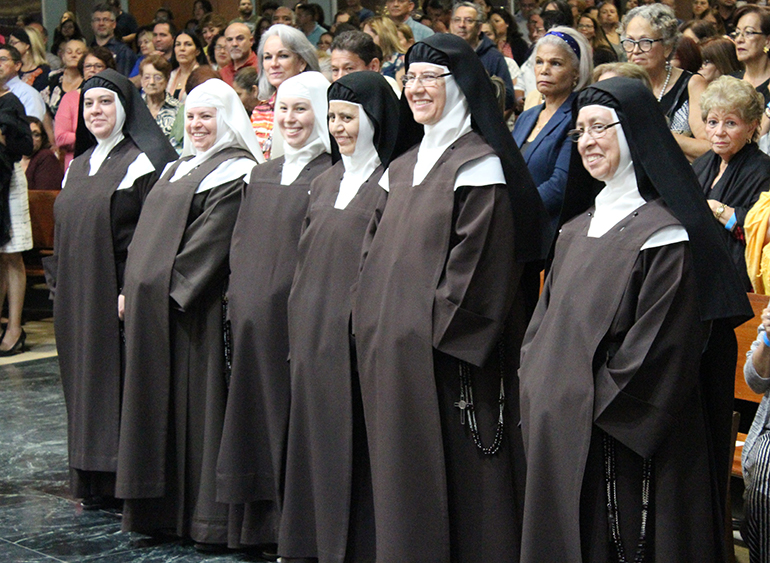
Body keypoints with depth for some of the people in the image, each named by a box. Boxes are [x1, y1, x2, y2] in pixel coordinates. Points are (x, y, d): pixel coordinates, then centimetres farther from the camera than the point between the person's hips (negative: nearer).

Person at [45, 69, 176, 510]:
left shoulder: (143, 163, -7)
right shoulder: (79, 165, 17)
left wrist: (132, 291, -20)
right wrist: (59, 284, 15)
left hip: (117, 293, -7)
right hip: (77, 300, 8)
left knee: (121, 380, -5)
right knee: (87, 381, 9)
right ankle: (95, 483, 14)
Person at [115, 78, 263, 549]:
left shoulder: (236, 170, -7)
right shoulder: (179, 169, 20)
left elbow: (213, 238, -16)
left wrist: (172, 289, -20)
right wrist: (132, 289, 9)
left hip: (196, 307, -9)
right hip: (153, 307, 9)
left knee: (198, 399, -6)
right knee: (161, 400, 10)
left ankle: (209, 517, 0)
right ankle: (164, 509, 17)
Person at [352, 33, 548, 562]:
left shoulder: (479, 165, -10)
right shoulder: (403, 168, 16)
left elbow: (477, 266, -17)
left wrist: (438, 333, -17)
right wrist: (373, 327, 9)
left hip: (447, 359, -8)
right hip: (393, 355, 8)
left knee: (454, 479, -2)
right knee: (404, 479, 13)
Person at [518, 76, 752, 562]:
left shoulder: (666, 234, -12)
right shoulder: (577, 229, 13)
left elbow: (657, 356, -17)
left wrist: (595, 408, -13)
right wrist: (538, 402, 4)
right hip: (558, 439, 8)